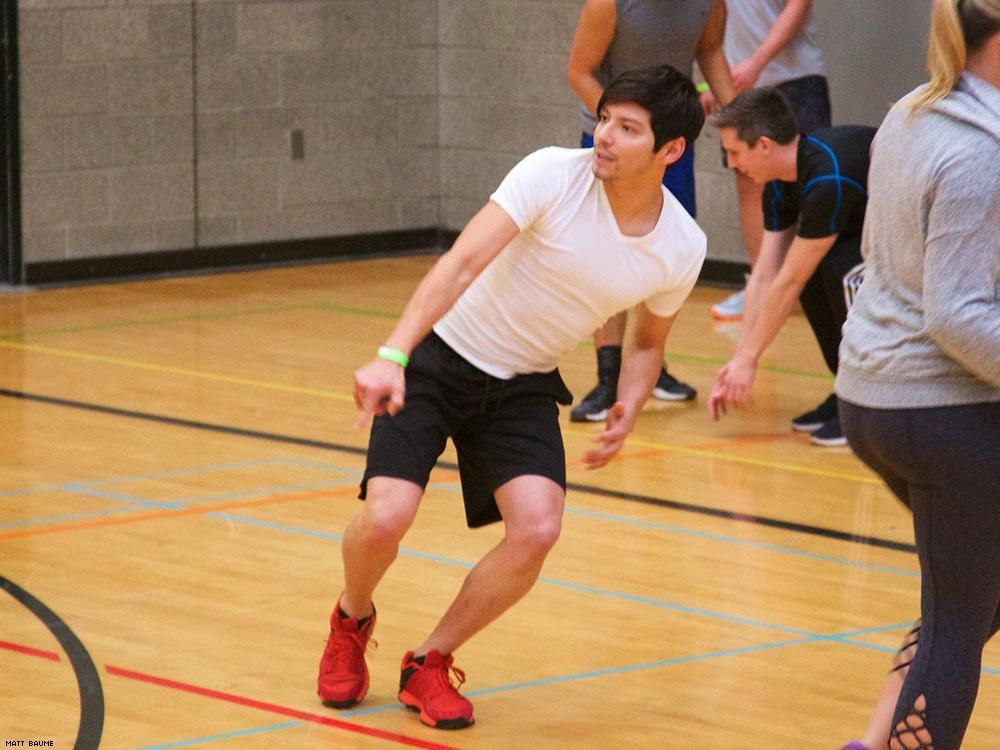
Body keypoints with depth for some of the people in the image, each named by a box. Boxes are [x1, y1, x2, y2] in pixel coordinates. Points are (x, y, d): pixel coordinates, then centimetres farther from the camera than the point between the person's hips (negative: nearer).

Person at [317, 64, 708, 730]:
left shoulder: (681, 248, -9)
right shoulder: (553, 175, -22)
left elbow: (648, 340, 10)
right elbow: (461, 265, -29)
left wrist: (627, 413, -10)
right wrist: (392, 356, -42)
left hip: (524, 387, 3)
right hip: (440, 358, -3)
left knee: (537, 529, -20)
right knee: (386, 519, -18)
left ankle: (431, 664, 5)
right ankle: (353, 622, 19)